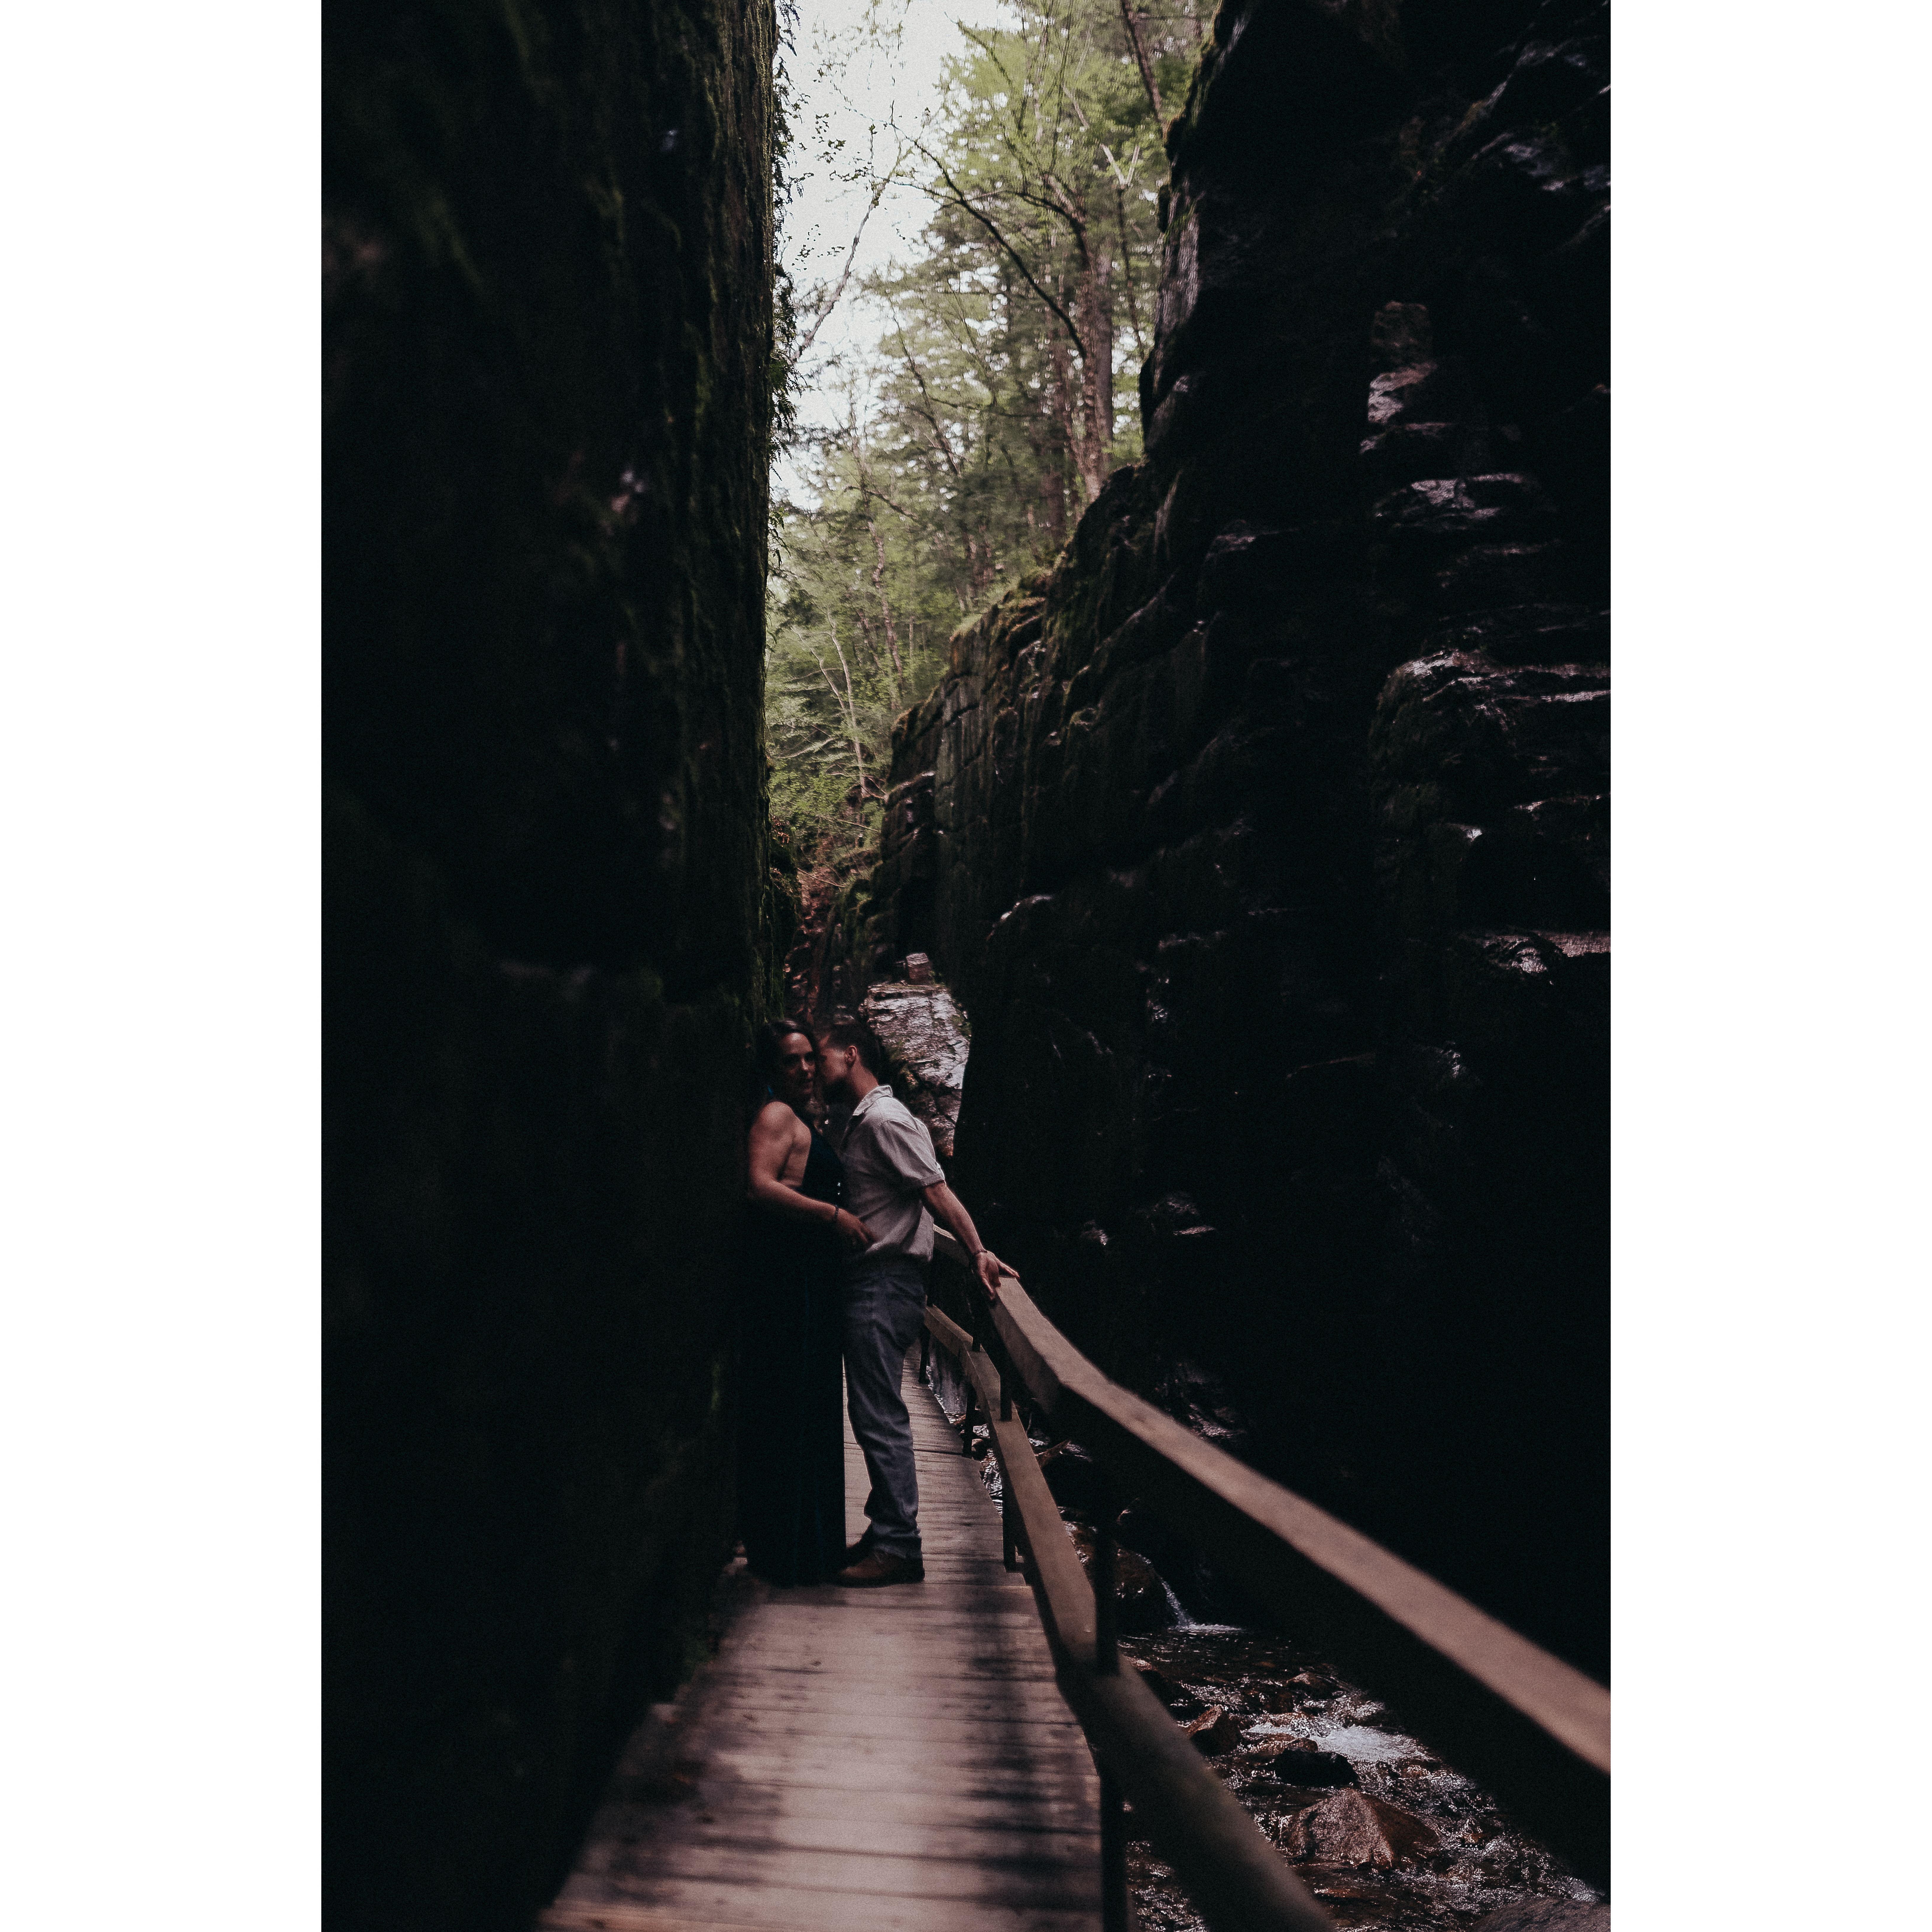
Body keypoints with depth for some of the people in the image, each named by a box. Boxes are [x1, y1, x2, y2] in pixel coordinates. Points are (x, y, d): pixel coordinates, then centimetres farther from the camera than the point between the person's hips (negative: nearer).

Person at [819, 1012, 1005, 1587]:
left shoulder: (885, 1119, -12)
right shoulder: (861, 1124, 19)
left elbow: (937, 1191, -19)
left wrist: (978, 1252, -24)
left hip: (885, 1283, -10)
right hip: (868, 1281, 10)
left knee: (878, 1414, -8)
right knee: (877, 1413, 13)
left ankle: (898, 1545, -4)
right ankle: (888, 1531, 21)